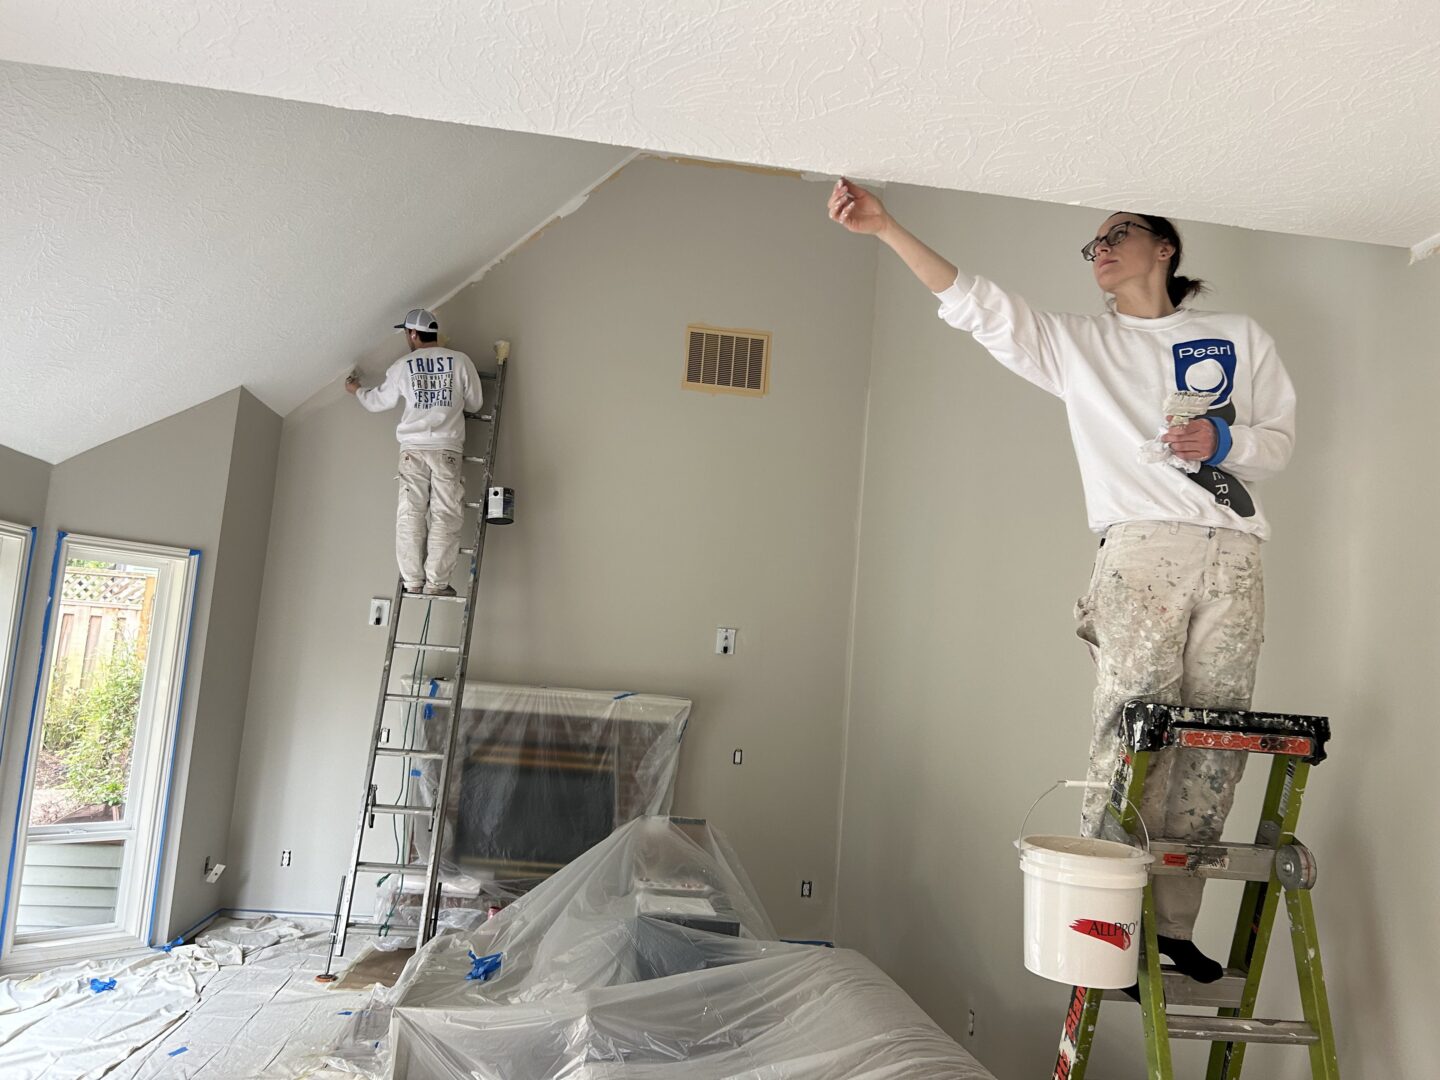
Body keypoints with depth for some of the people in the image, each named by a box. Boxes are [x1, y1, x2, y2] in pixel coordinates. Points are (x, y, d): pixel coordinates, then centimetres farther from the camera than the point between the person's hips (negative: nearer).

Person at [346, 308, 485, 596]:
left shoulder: (403, 365, 7)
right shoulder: (460, 361, 3)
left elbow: (379, 401, 20)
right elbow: (474, 404, 9)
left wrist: (357, 391, 42)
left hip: (413, 448, 1)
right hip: (447, 448, -1)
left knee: (411, 514, 4)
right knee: (445, 515, -3)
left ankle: (413, 580, 1)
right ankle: (436, 582, -8)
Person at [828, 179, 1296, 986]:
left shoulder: (1241, 337, 21)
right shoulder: (1080, 346, 17)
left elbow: (1281, 437, 19)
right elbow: (978, 307, 8)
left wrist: (1223, 444, -4)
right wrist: (886, 228, -1)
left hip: (1233, 557, 2)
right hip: (1141, 550, -2)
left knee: (1214, 748, 0)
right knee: (1130, 739, -10)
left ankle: (1176, 924, 9)